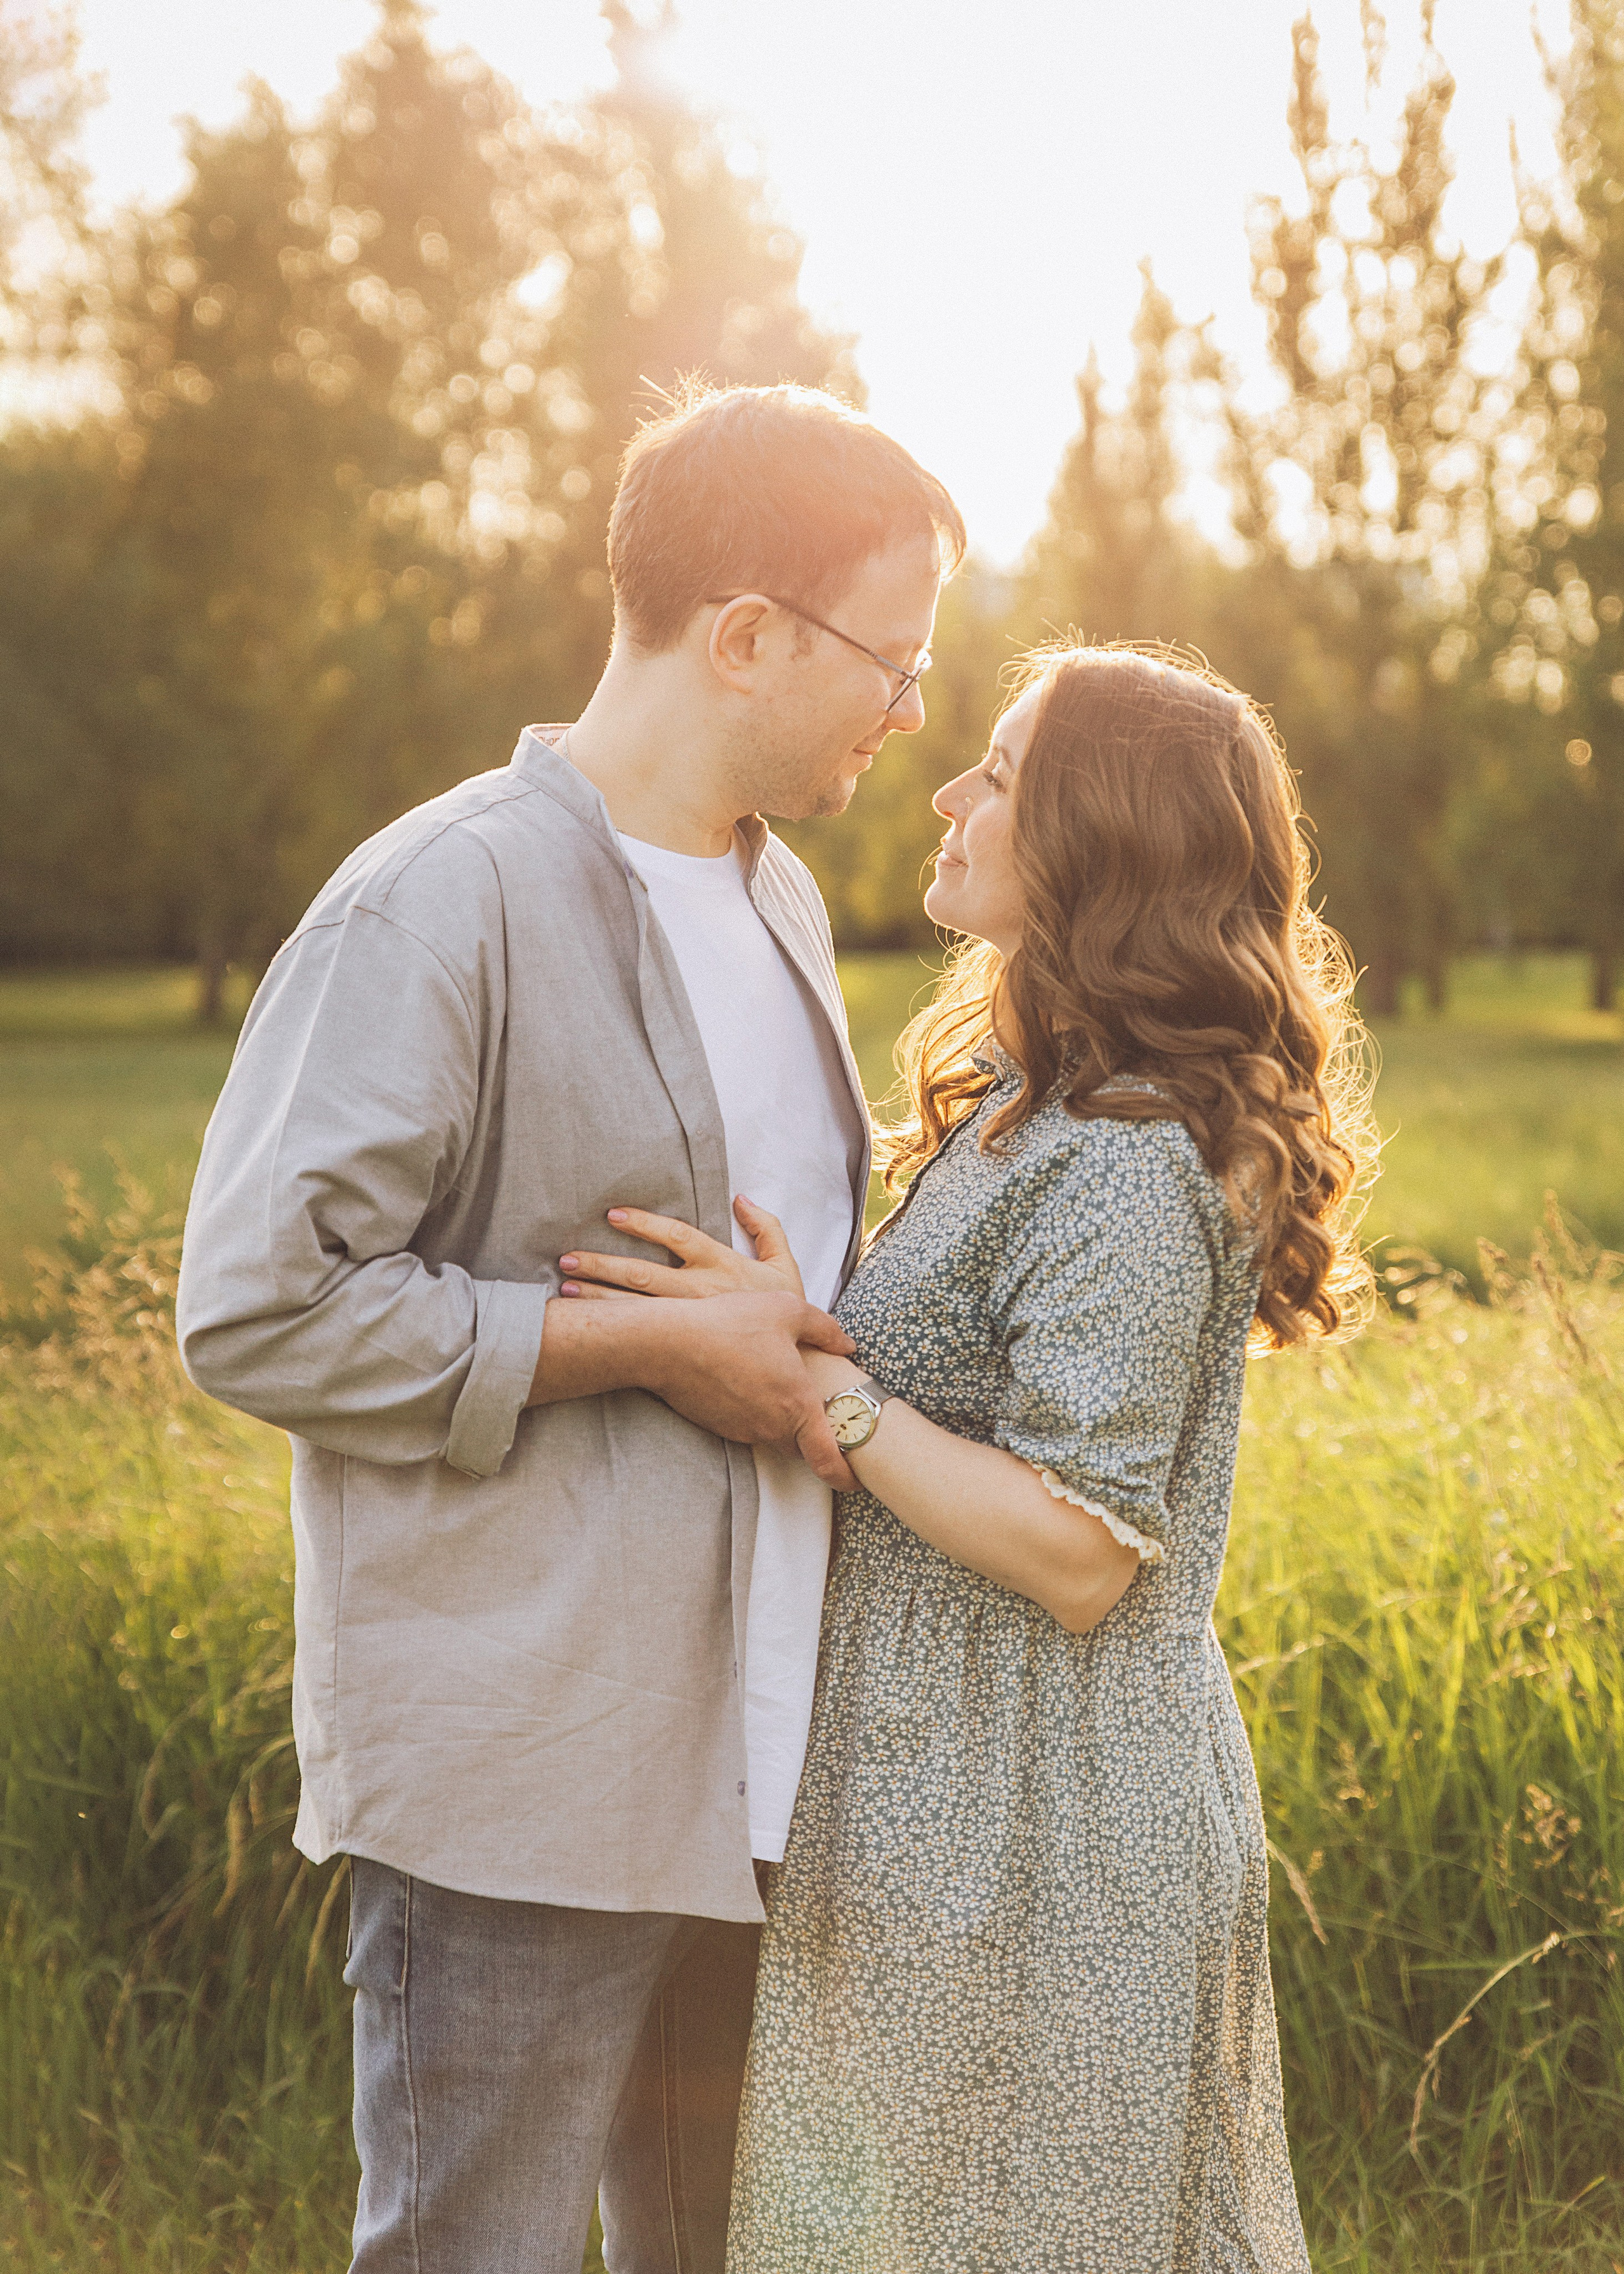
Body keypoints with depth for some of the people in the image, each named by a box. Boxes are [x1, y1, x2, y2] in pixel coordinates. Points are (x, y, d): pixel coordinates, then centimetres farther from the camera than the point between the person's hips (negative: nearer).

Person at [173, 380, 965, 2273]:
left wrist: (813, 1361, 9)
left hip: (754, 1762, 8)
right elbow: (260, 1309, -18)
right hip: (520, 1778, -8)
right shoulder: (440, 905, -13)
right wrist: (649, 1347, -18)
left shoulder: (779, 902, 14)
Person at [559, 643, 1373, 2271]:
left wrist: (811, 1374, -23)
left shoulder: (1123, 1163, -22)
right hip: (964, 1788, 10)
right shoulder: (1032, 1107, 10)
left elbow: (1078, 1556, -24)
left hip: (1034, 1833, -10)